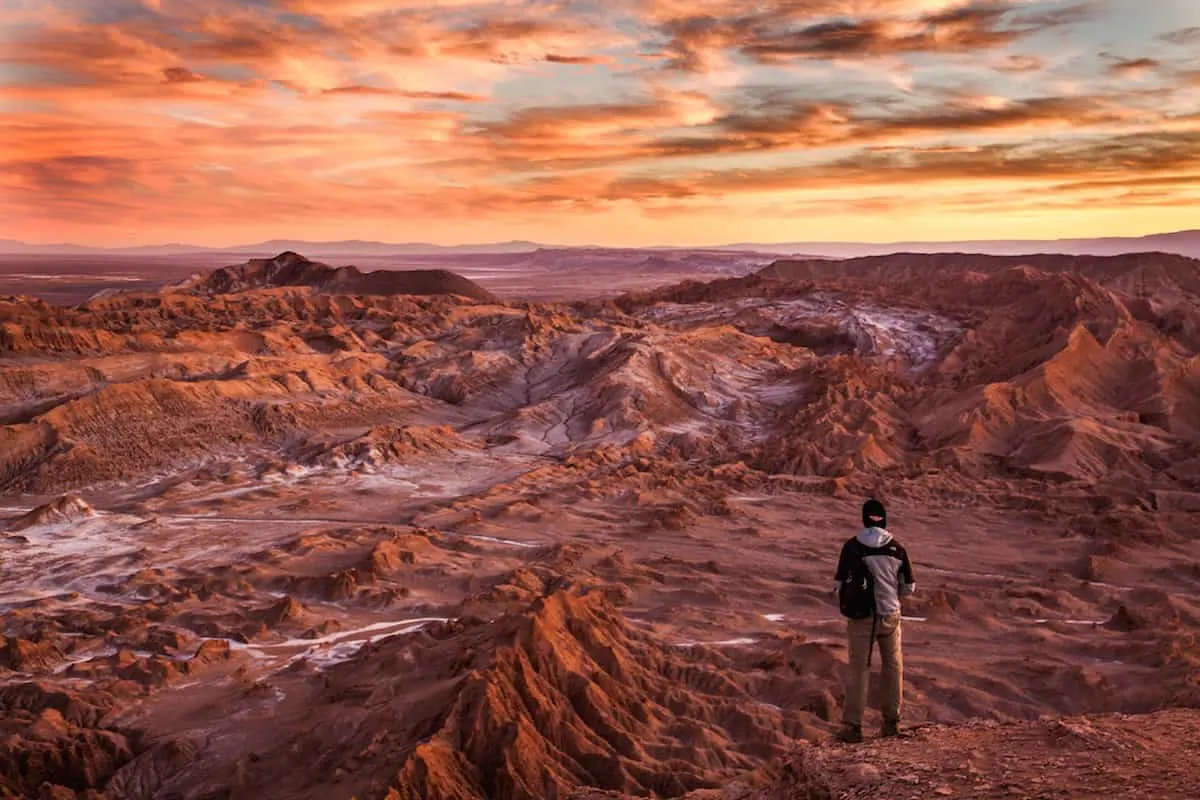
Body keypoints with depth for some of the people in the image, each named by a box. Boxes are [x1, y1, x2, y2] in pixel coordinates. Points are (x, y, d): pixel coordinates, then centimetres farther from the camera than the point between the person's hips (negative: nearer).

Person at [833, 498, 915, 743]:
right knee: (893, 668, 16)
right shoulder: (896, 548, -3)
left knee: (859, 669, 4)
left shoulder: (852, 547, -8)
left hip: (861, 616, -1)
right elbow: (908, 587, 5)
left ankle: (852, 725, 4)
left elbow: (841, 585, -5)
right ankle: (891, 721, 23)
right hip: (890, 615, 1)